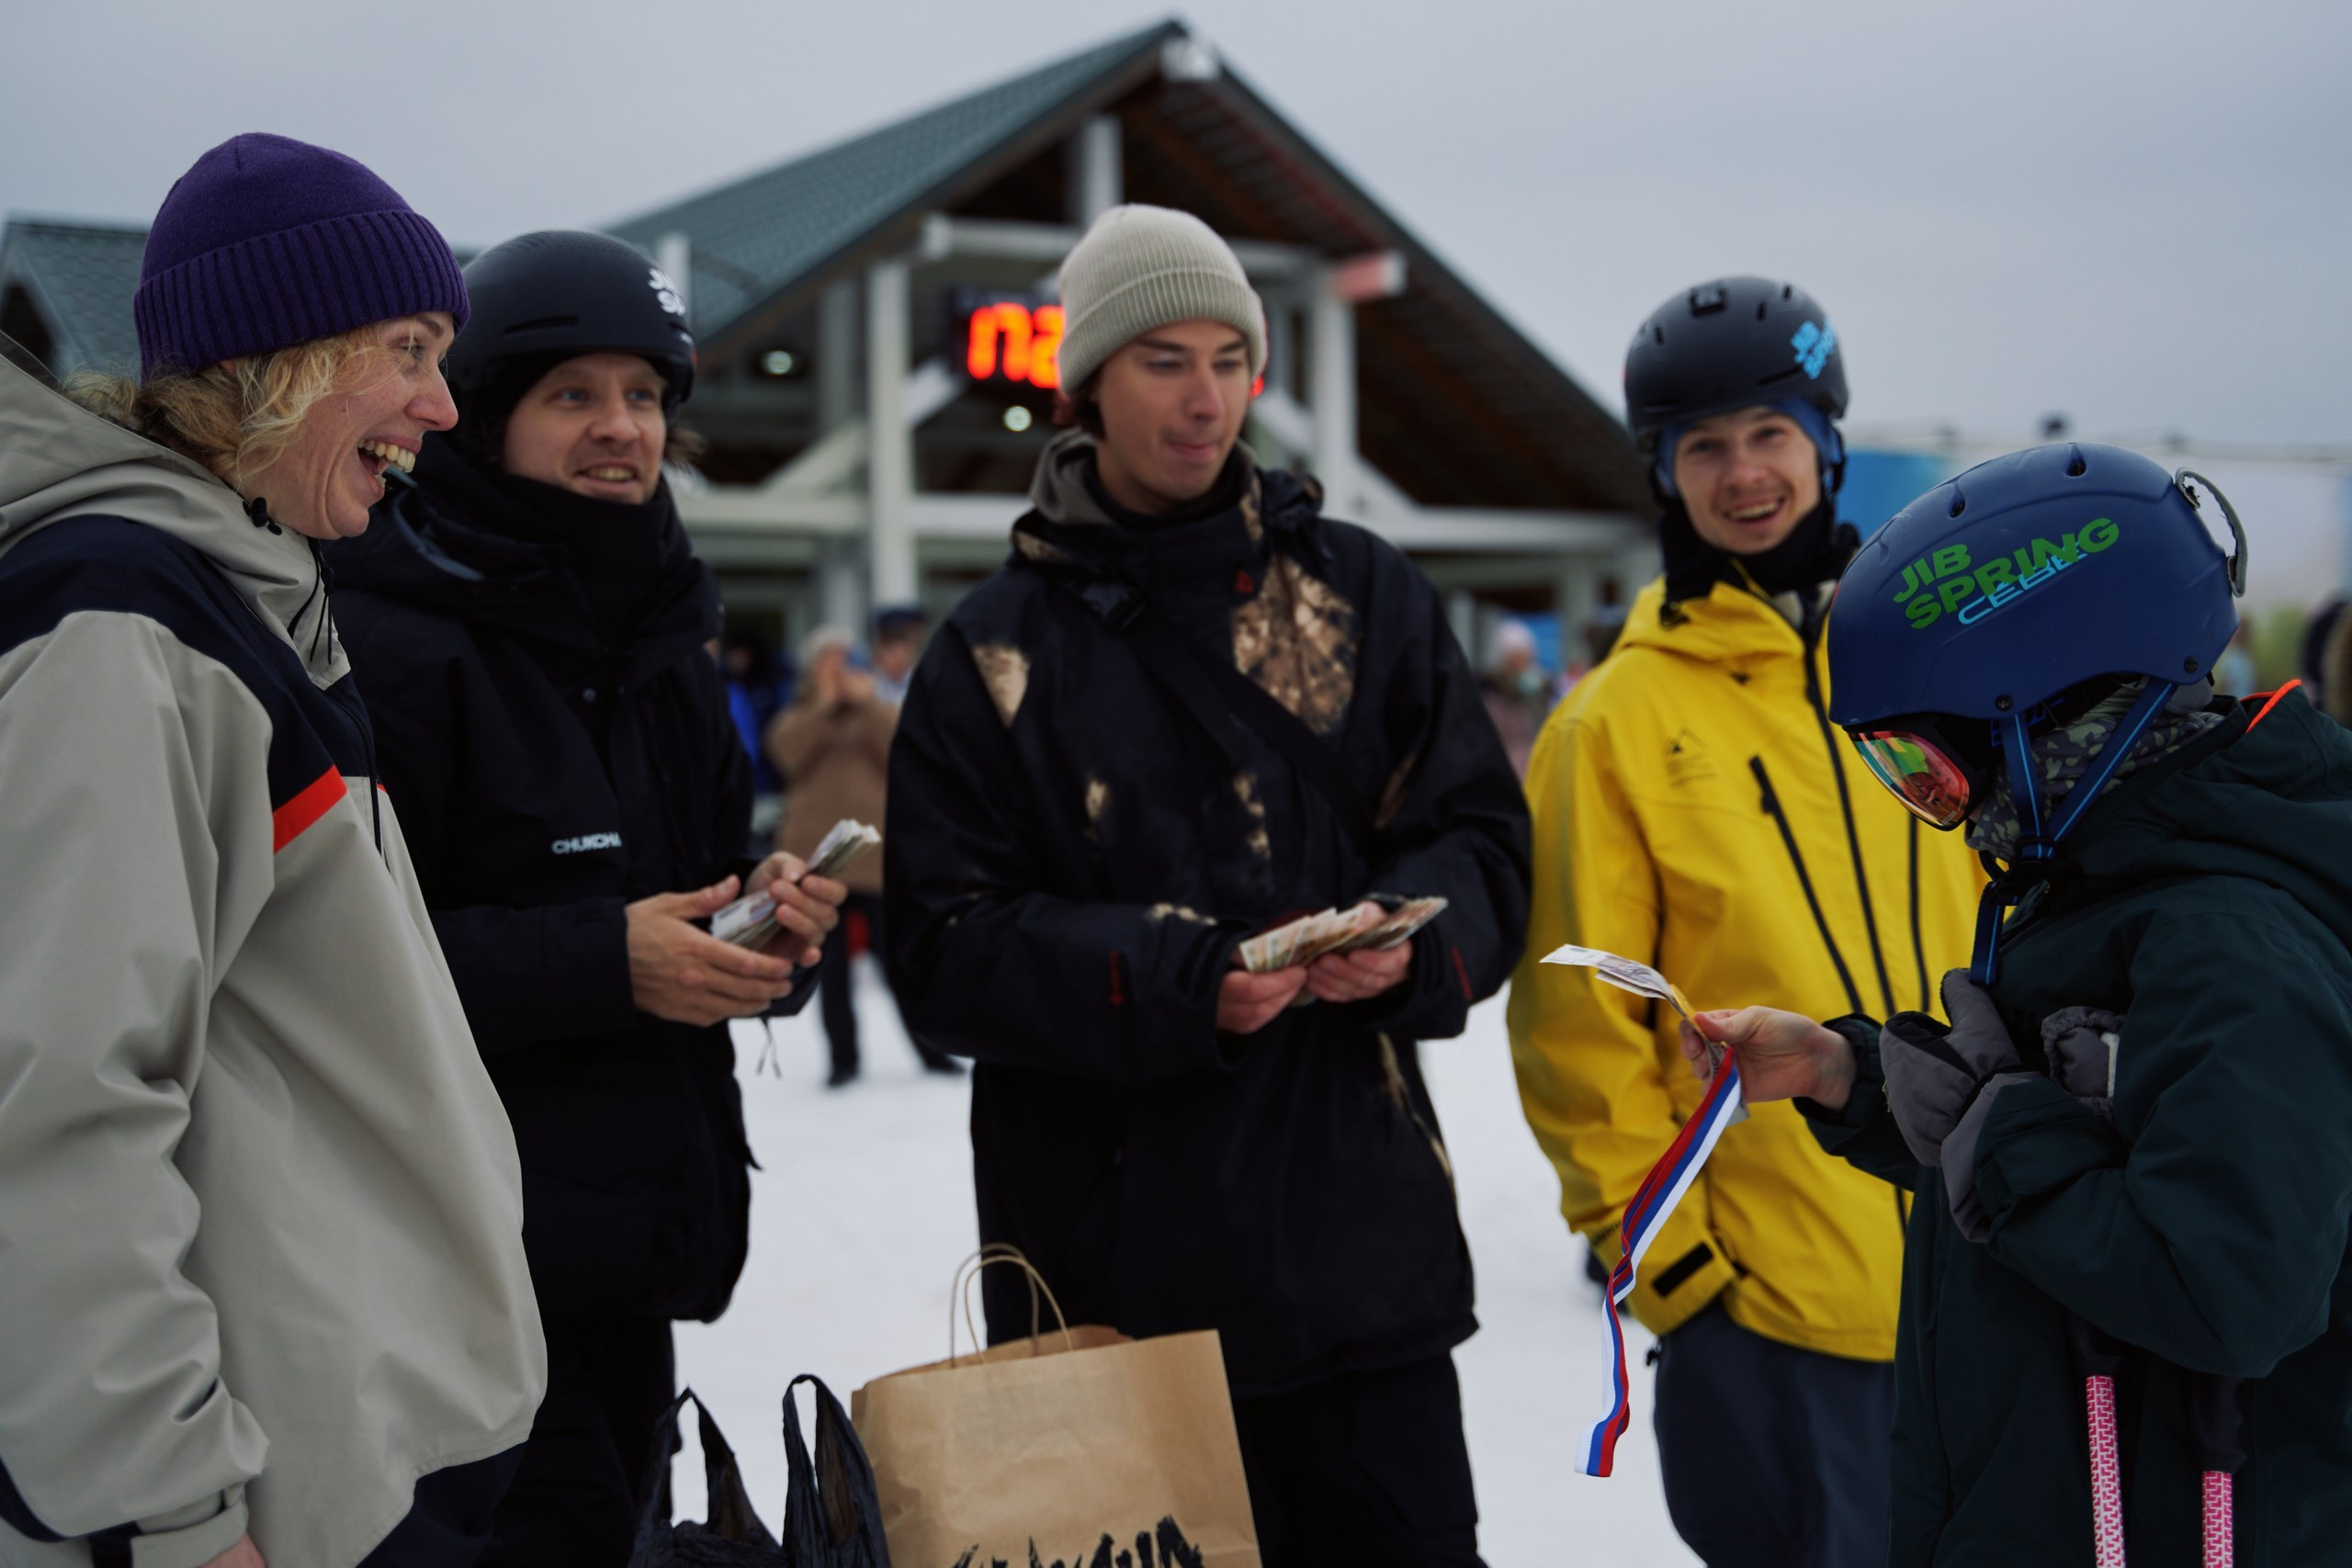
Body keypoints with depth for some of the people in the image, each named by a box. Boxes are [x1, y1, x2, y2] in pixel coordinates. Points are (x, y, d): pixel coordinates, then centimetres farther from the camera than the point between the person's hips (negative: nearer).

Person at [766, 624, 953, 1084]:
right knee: (830, 965, 3)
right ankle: (843, 1058, 13)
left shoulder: (879, 710, 14)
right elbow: (788, 752, -9)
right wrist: (825, 705, -13)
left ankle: (930, 1049, 10)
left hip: (875, 852, -1)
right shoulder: (797, 715, 14)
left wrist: (866, 702, -12)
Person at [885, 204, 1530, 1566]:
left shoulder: (1366, 594, 8)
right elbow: (946, 949, -5)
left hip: (1358, 1235, 2)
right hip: (1114, 1263, -1)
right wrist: (1173, 978, -19)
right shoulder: (999, 651, 1)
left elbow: (1482, 835, 7)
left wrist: (1414, 941, -15)